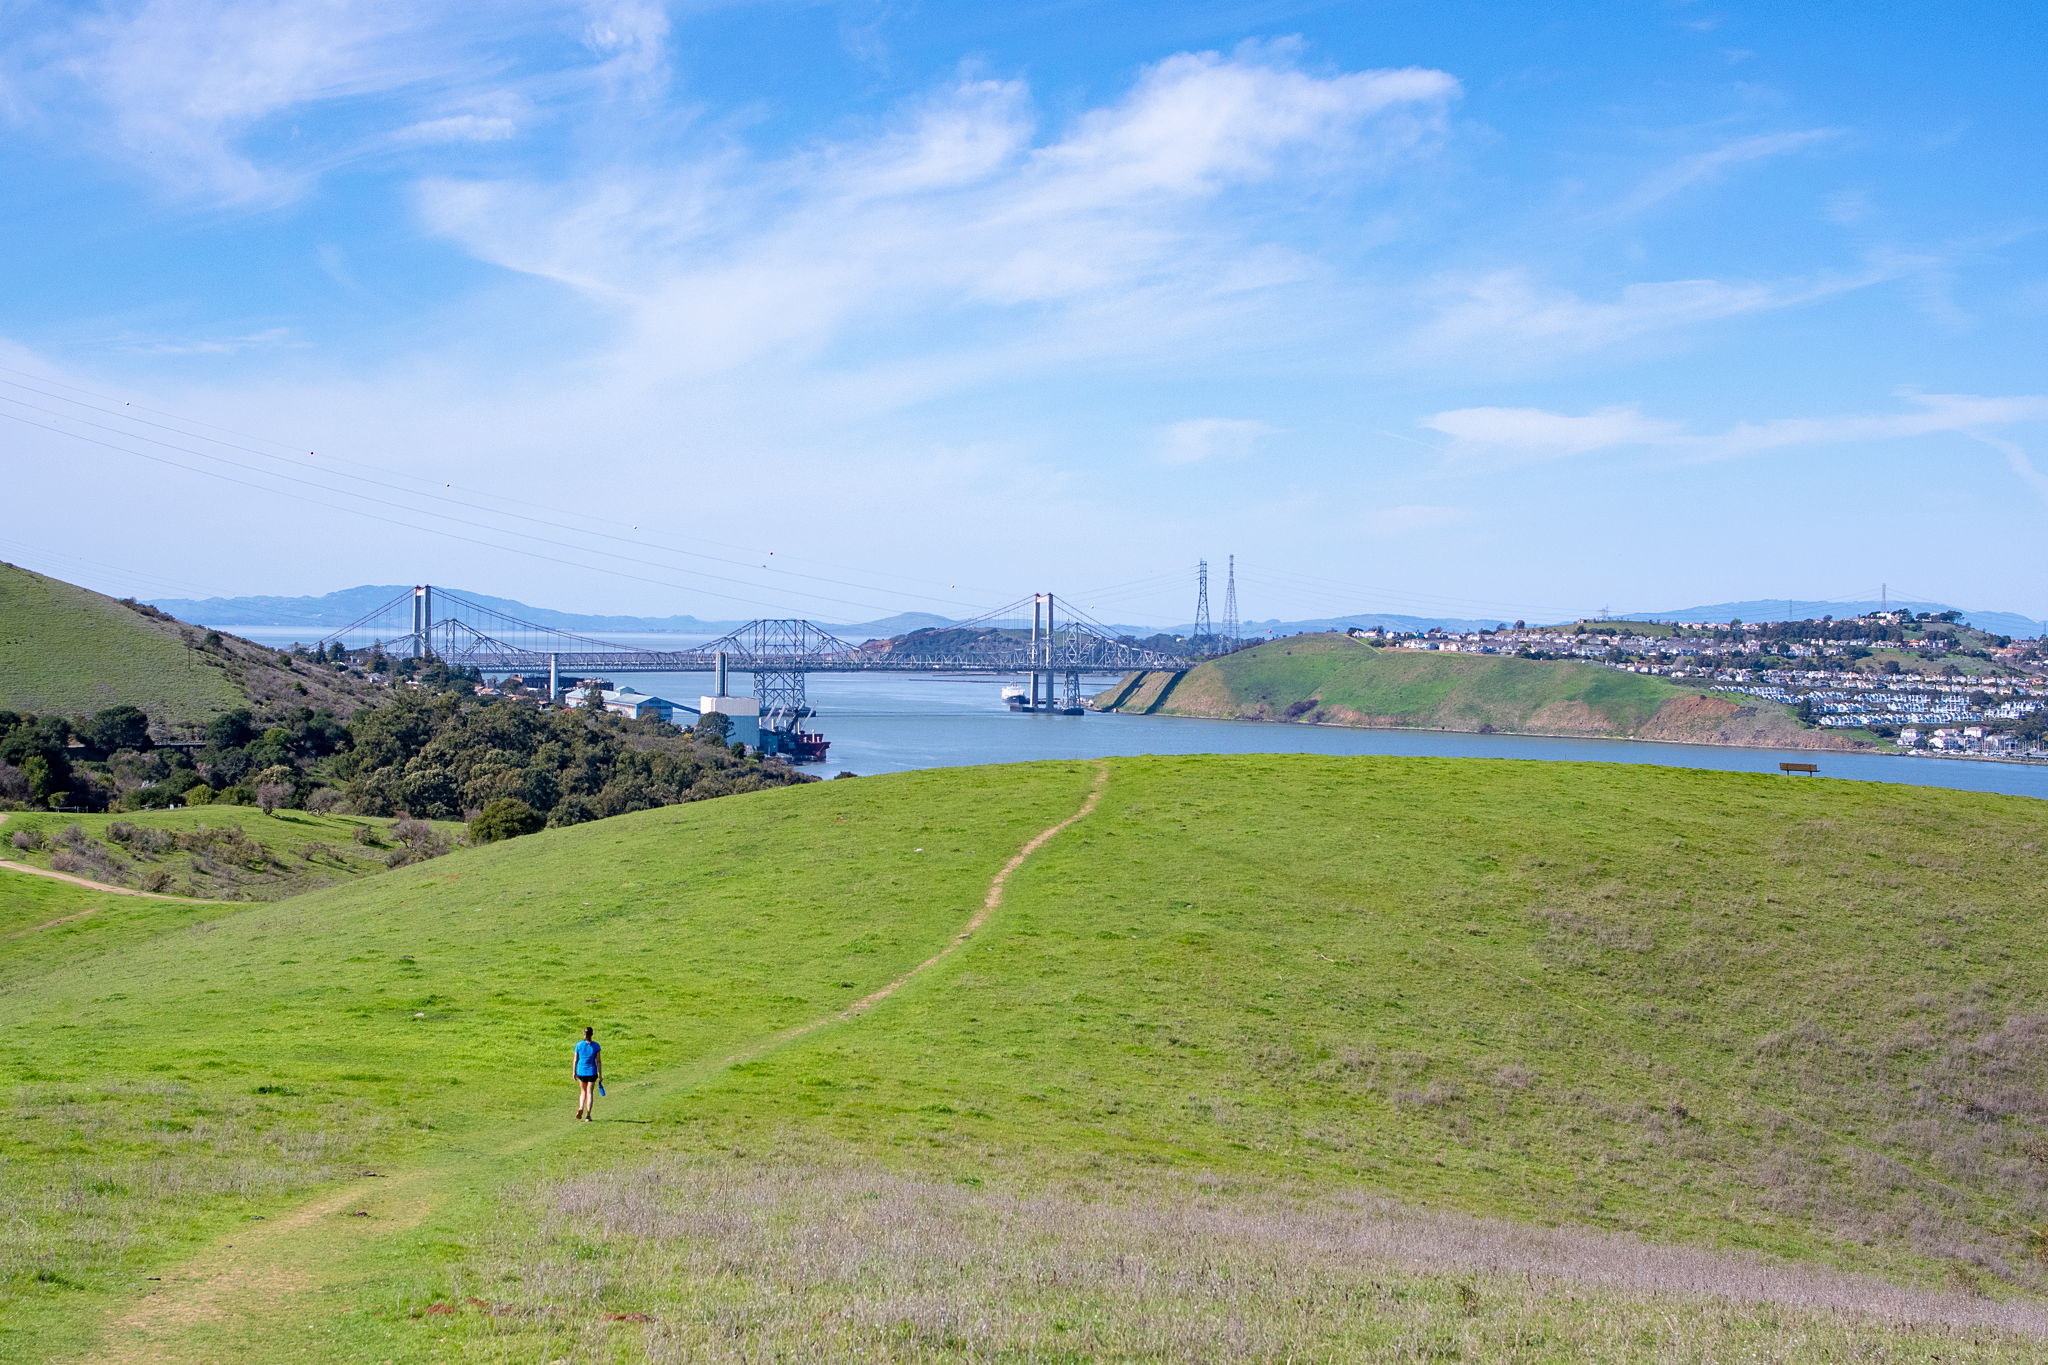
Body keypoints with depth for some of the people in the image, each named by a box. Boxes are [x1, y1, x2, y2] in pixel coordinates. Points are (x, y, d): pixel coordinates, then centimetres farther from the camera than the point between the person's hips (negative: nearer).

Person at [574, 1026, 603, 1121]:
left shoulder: (579, 1045, -3)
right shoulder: (596, 1046, -5)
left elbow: (575, 1060, 0)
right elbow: (598, 1061, -4)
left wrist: (574, 1072, 12)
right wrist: (600, 1075, 1)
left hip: (581, 1071, 1)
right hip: (592, 1072, -1)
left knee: (583, 1091, 20)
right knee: (590, 1093, 5)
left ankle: (581, 1108, -3)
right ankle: (588, 1115, 0)